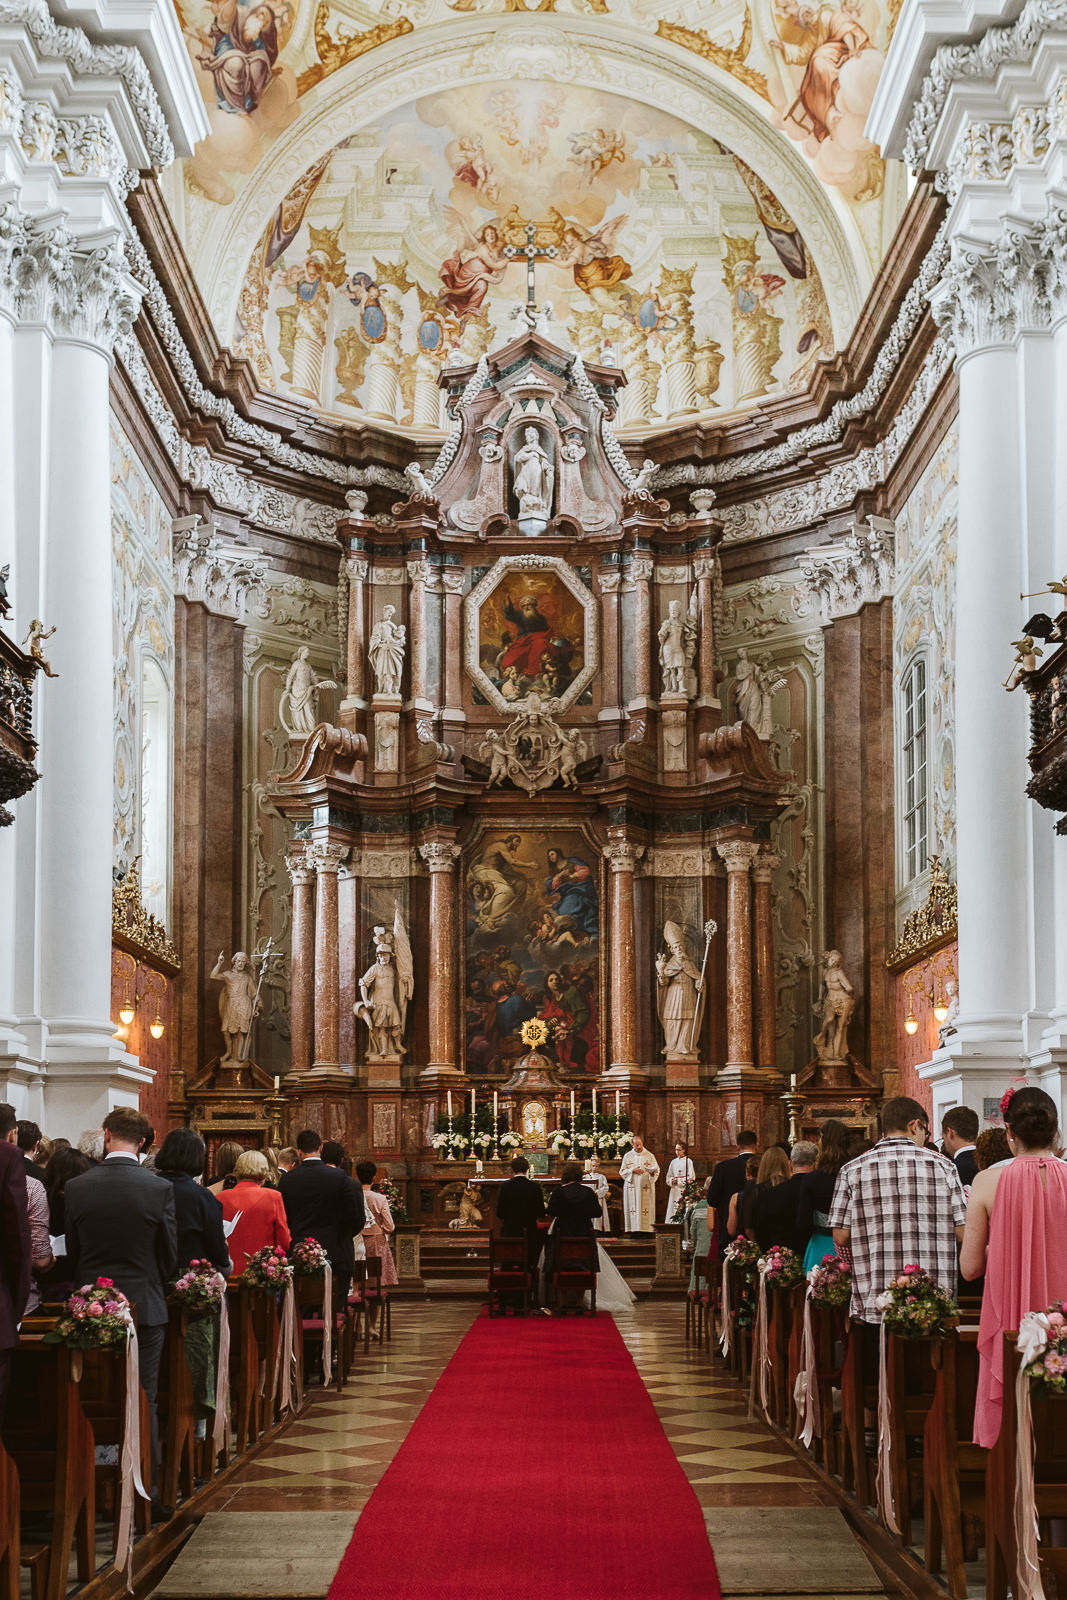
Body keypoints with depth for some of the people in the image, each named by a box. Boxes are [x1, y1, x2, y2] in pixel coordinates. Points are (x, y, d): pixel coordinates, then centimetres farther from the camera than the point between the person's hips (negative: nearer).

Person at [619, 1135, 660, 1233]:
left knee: (646, 1209, -8)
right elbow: (622, 1171, 8)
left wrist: (652, 1172, -20)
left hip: (646, 1187, -1)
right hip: (632, 1187, 1)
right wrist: (632, 1171, -9)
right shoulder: (627, 1156, 10)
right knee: (633, 1209, -5)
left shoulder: (649, 1155, 6)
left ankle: (645, 1229, -10)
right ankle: (634, 1229, -5)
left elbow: (657, 1170, 3)